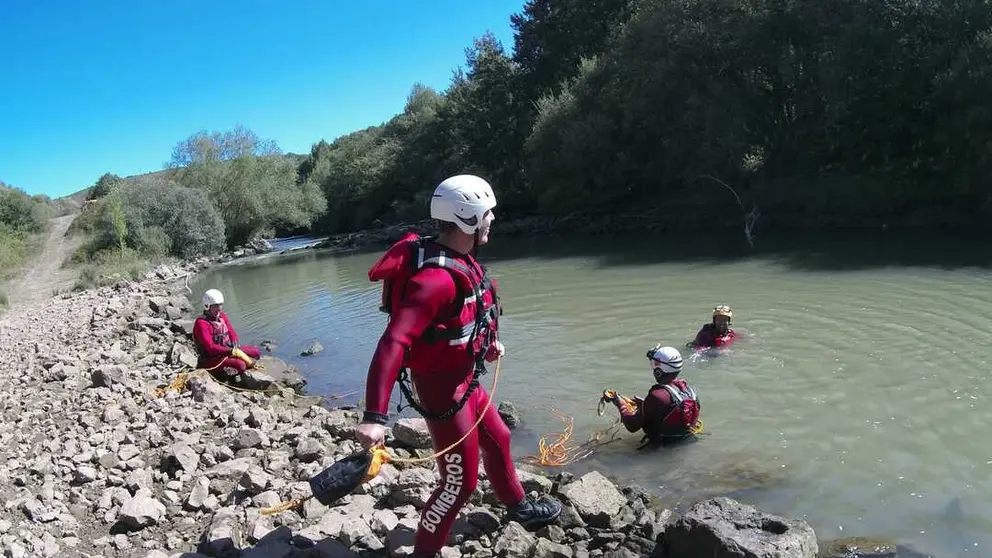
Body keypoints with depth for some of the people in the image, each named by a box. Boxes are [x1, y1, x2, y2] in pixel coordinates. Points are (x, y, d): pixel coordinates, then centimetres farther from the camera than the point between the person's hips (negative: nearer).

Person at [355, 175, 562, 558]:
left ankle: (518, 508, 51)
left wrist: (487, 343, 13)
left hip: (463, 379, 10)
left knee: (497, 439, 27)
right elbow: (392, 343, -39)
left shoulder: (460, 260, 0)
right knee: (460, 480, 2)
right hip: (442, 387, -10)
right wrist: (374, 416, -44)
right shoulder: (437, 278, -32)